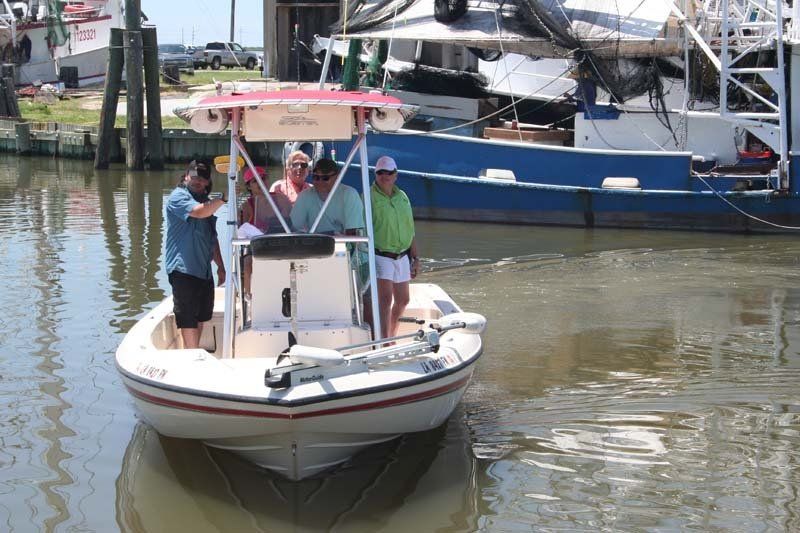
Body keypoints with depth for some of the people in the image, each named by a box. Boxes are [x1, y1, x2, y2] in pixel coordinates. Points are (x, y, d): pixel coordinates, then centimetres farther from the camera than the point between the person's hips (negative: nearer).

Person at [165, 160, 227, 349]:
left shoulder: (205, 201, 20)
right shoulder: (178, 197, -7)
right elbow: (199, 212, -28)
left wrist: (220, 266, 21)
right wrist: (224, 197, -31)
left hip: (204, 269, 9)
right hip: (183, 269, -9)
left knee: (201, 317, 13)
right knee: (188, 319, -7)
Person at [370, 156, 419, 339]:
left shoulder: (402, 197, 11)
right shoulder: (369, 197, -9)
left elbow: (410, 231, 17)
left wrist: (415, 258, 17)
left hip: (402, 257, 7)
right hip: (380, 257, -7)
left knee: (402, 300, 14)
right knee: (385, 299, -16)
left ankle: (391, 337, 32)